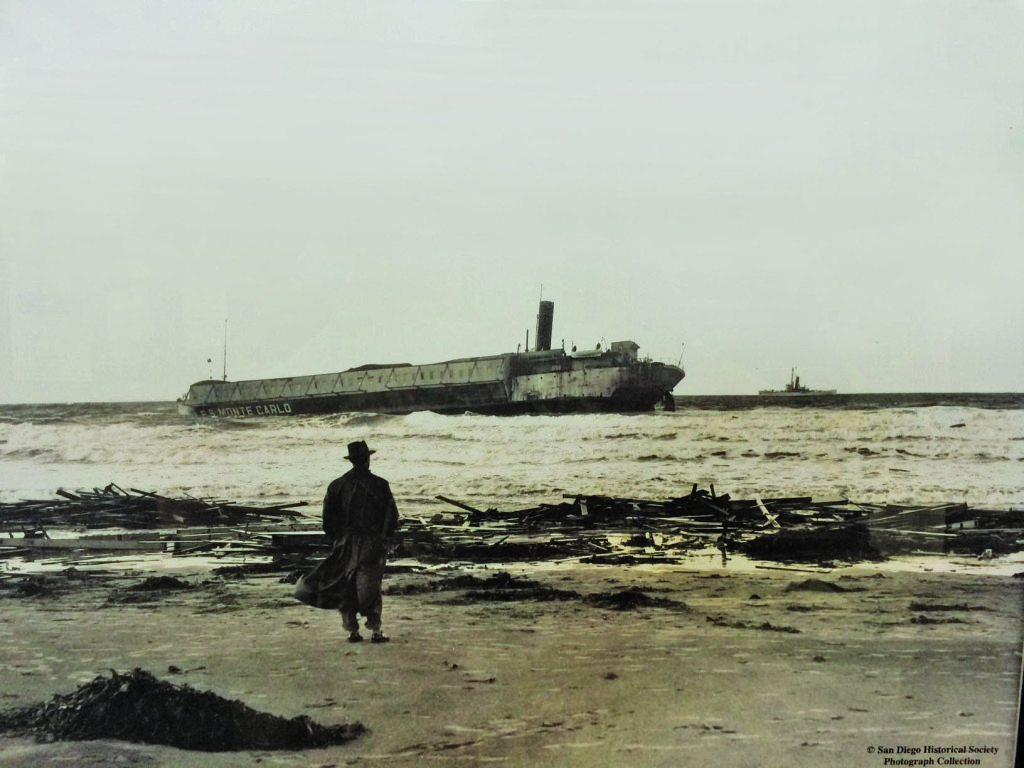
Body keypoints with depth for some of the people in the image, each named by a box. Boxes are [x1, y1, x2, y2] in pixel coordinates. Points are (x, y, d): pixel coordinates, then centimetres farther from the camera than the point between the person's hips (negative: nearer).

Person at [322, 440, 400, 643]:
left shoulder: (337, 485, 1)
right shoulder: (379, 485, -6)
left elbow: (328, 519, 4)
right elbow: (392, 516, -4)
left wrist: (337, 539, 14)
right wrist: (385, 537, 10)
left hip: (346, 545, 2)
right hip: (372, 545, -2)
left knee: (347, 588, 9)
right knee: (371, 587, 3)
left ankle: (352, 631, 10)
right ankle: (376, 631, 3)